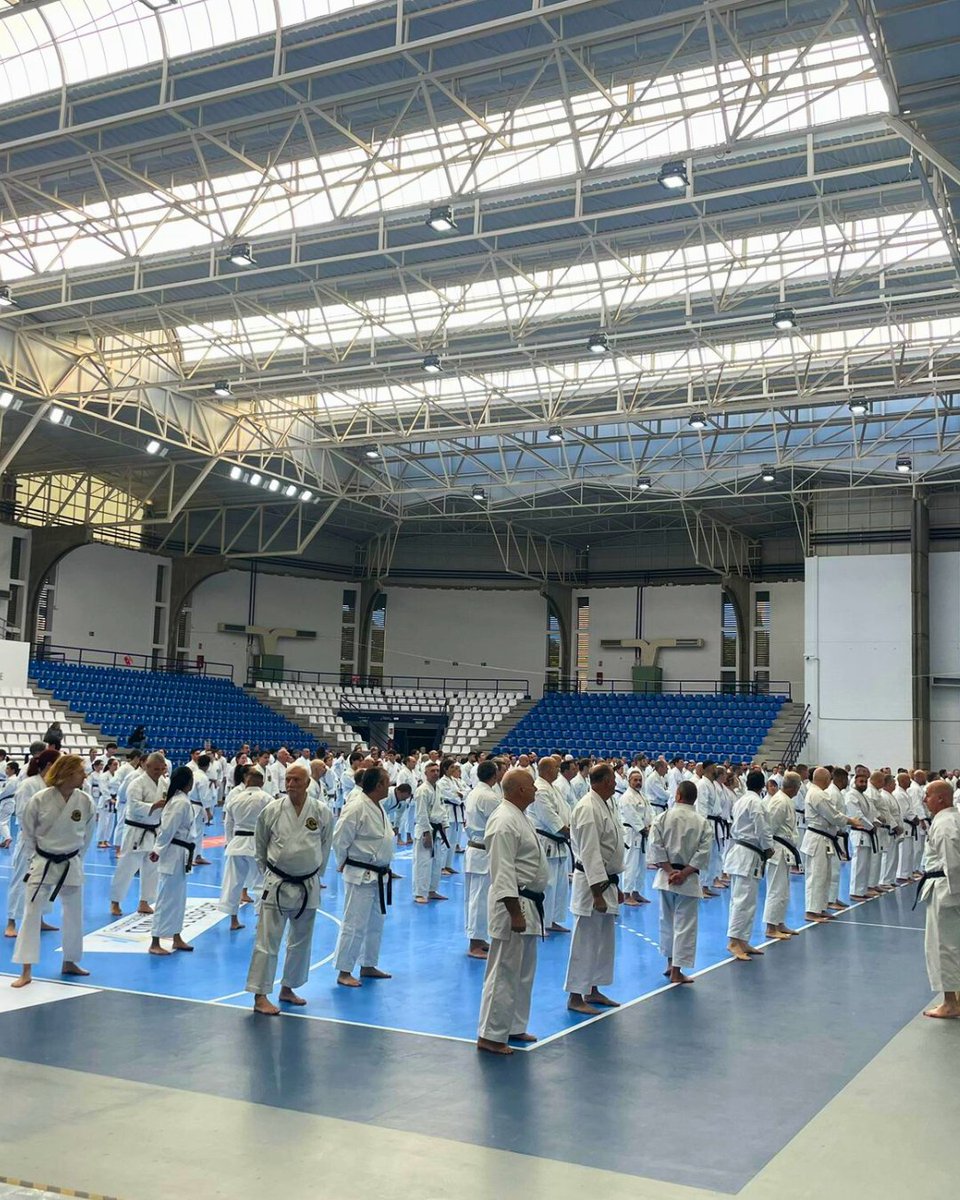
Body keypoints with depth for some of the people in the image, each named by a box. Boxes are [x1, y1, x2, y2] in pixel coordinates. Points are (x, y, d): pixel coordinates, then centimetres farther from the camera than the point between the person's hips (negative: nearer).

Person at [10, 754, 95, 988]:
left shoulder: (85, 801, -10)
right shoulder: (39, 800, -16)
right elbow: (27, 832, -2)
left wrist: (74, 858, 8)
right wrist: (35, 858, 1)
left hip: (71, 865, 3)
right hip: (43, 864, -3)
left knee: (74, 915, 12)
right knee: (31, 915, -3)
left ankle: (69, 962, 30)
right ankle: (26, 971, 5)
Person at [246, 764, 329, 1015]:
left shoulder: (320, 812, -5)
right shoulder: (272, 810, -8)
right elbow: (260, 846, 5)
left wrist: (314, 873, 12)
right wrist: (268, 873, 9)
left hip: (308, 886, 3)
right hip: (277, 884, -3)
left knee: (301, 942, 15)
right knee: (267, 941, -5)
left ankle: (287, 989, 31)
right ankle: (260, 997, 1)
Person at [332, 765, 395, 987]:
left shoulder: (379, 808, 10)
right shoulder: (356, 809, -20)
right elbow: (339, 840, -17)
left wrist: (385, 867, 16)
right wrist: (343, 865, -5)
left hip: (379, 877, 9)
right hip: (361, 876, -9)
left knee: (375, 924, 17)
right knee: (354, 925, -4)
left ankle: (368, 966, 30)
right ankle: (344, 972, 4)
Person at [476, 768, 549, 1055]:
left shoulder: (519, 816, 13)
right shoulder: (505, 822, -20)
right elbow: (503, 872, -23)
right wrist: (515, 913, -24)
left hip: (528, 902, 11)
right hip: (513, 903, -11)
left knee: (524, 972, 18)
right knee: (504, 973, -4)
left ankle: (514, 1027, 30)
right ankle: (490, 1036, 5)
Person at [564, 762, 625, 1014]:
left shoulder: (606, 805, 12)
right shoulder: (588, 809, -20)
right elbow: (589, 853, -23)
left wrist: (616, 887, 22)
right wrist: (598, 893, -24)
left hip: (607, 881, 10)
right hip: (592, 883, -10)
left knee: (605, 941, 17)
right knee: (586, 942, -3)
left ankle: (593, 990, 29)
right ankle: (575, 997, 6)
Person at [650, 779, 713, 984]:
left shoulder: (662, 817, -3)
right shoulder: (703, 823, -4)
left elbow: (656, 846, -9)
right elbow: (704, 852, -11)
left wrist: (670, 871, -8)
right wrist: (684, 872, -11)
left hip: (666, 876, 2)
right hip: (689, 880, -2)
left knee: (667, 921, 18)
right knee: (685, 925, 3)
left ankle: (670, 963, 31)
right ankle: (676, 972, 3)